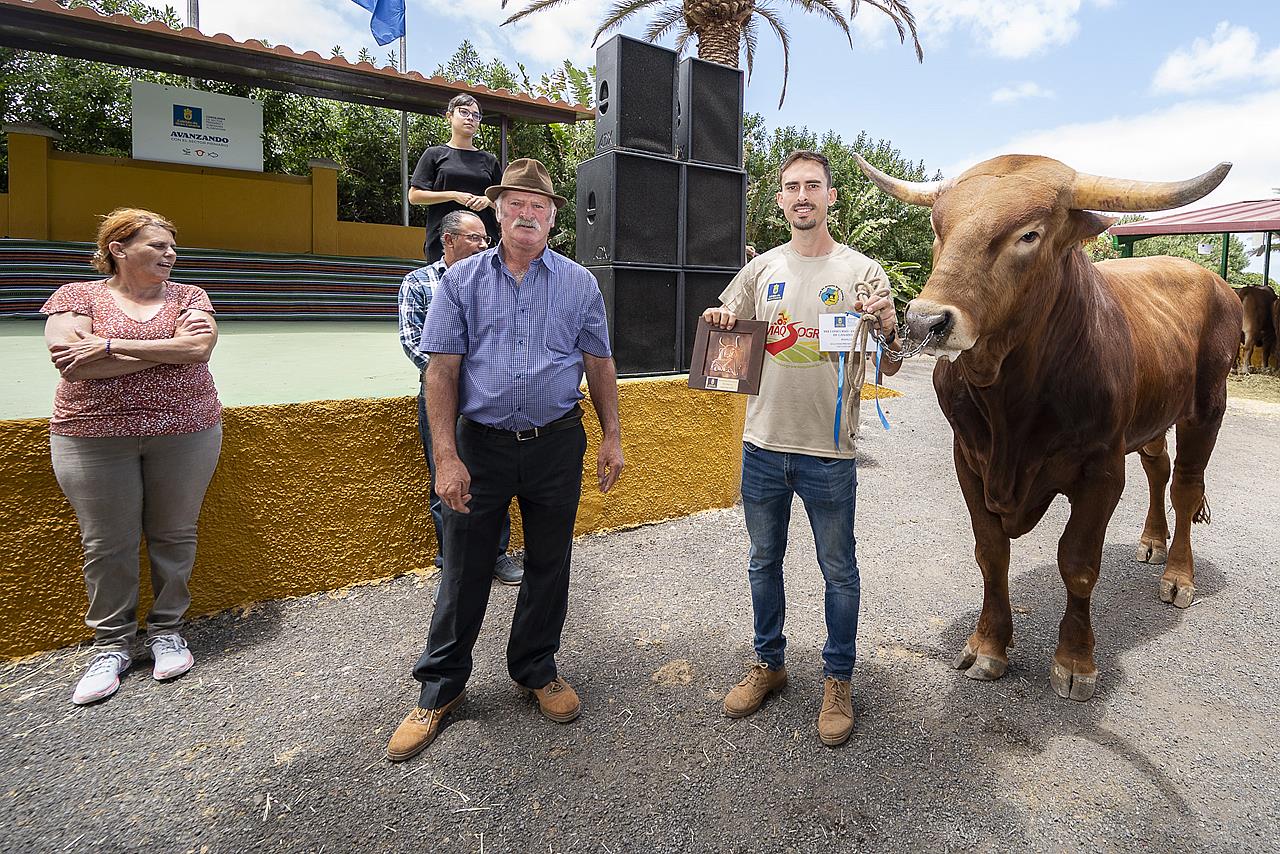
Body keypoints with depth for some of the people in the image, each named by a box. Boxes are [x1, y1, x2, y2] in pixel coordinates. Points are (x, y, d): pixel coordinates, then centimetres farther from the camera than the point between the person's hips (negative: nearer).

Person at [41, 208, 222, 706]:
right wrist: (170, 348, -13)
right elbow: (73, 365, -15)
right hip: (94, 438, -1)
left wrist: (110, 347, -15)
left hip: (185, 431, 1)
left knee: (174, 535, 7)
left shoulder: (188, 296, 5)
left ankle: (167, 631, 24)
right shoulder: (76, 297, 0)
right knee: (107, 544, 5)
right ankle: (111, 646, 21)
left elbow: (199, 347, -13)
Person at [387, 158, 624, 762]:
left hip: (557, 444, 2)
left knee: (548, 564, 13)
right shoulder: (462, 280, 1)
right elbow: (442, 371, -4)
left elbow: (599, 364, 8)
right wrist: (447, 458, -11)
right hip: (481, 444, -1)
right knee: (464, 569, 8)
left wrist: (612, 437, 3)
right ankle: (440, 688, 25)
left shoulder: (578, 284, 5)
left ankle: (536, 670, 33)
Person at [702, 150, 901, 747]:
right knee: (764, 561, 16)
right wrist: (717, 320, -6)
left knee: (838, 570, 10)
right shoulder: (761, 270, 6)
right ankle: (768, 664, 36)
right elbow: (726, 336, 17)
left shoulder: (861, 272, -3)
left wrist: (883, 326, -24)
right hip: (762, 446, 4)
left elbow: (890, 368, -3)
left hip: (829, 453, -3)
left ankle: (837, 679, 29)